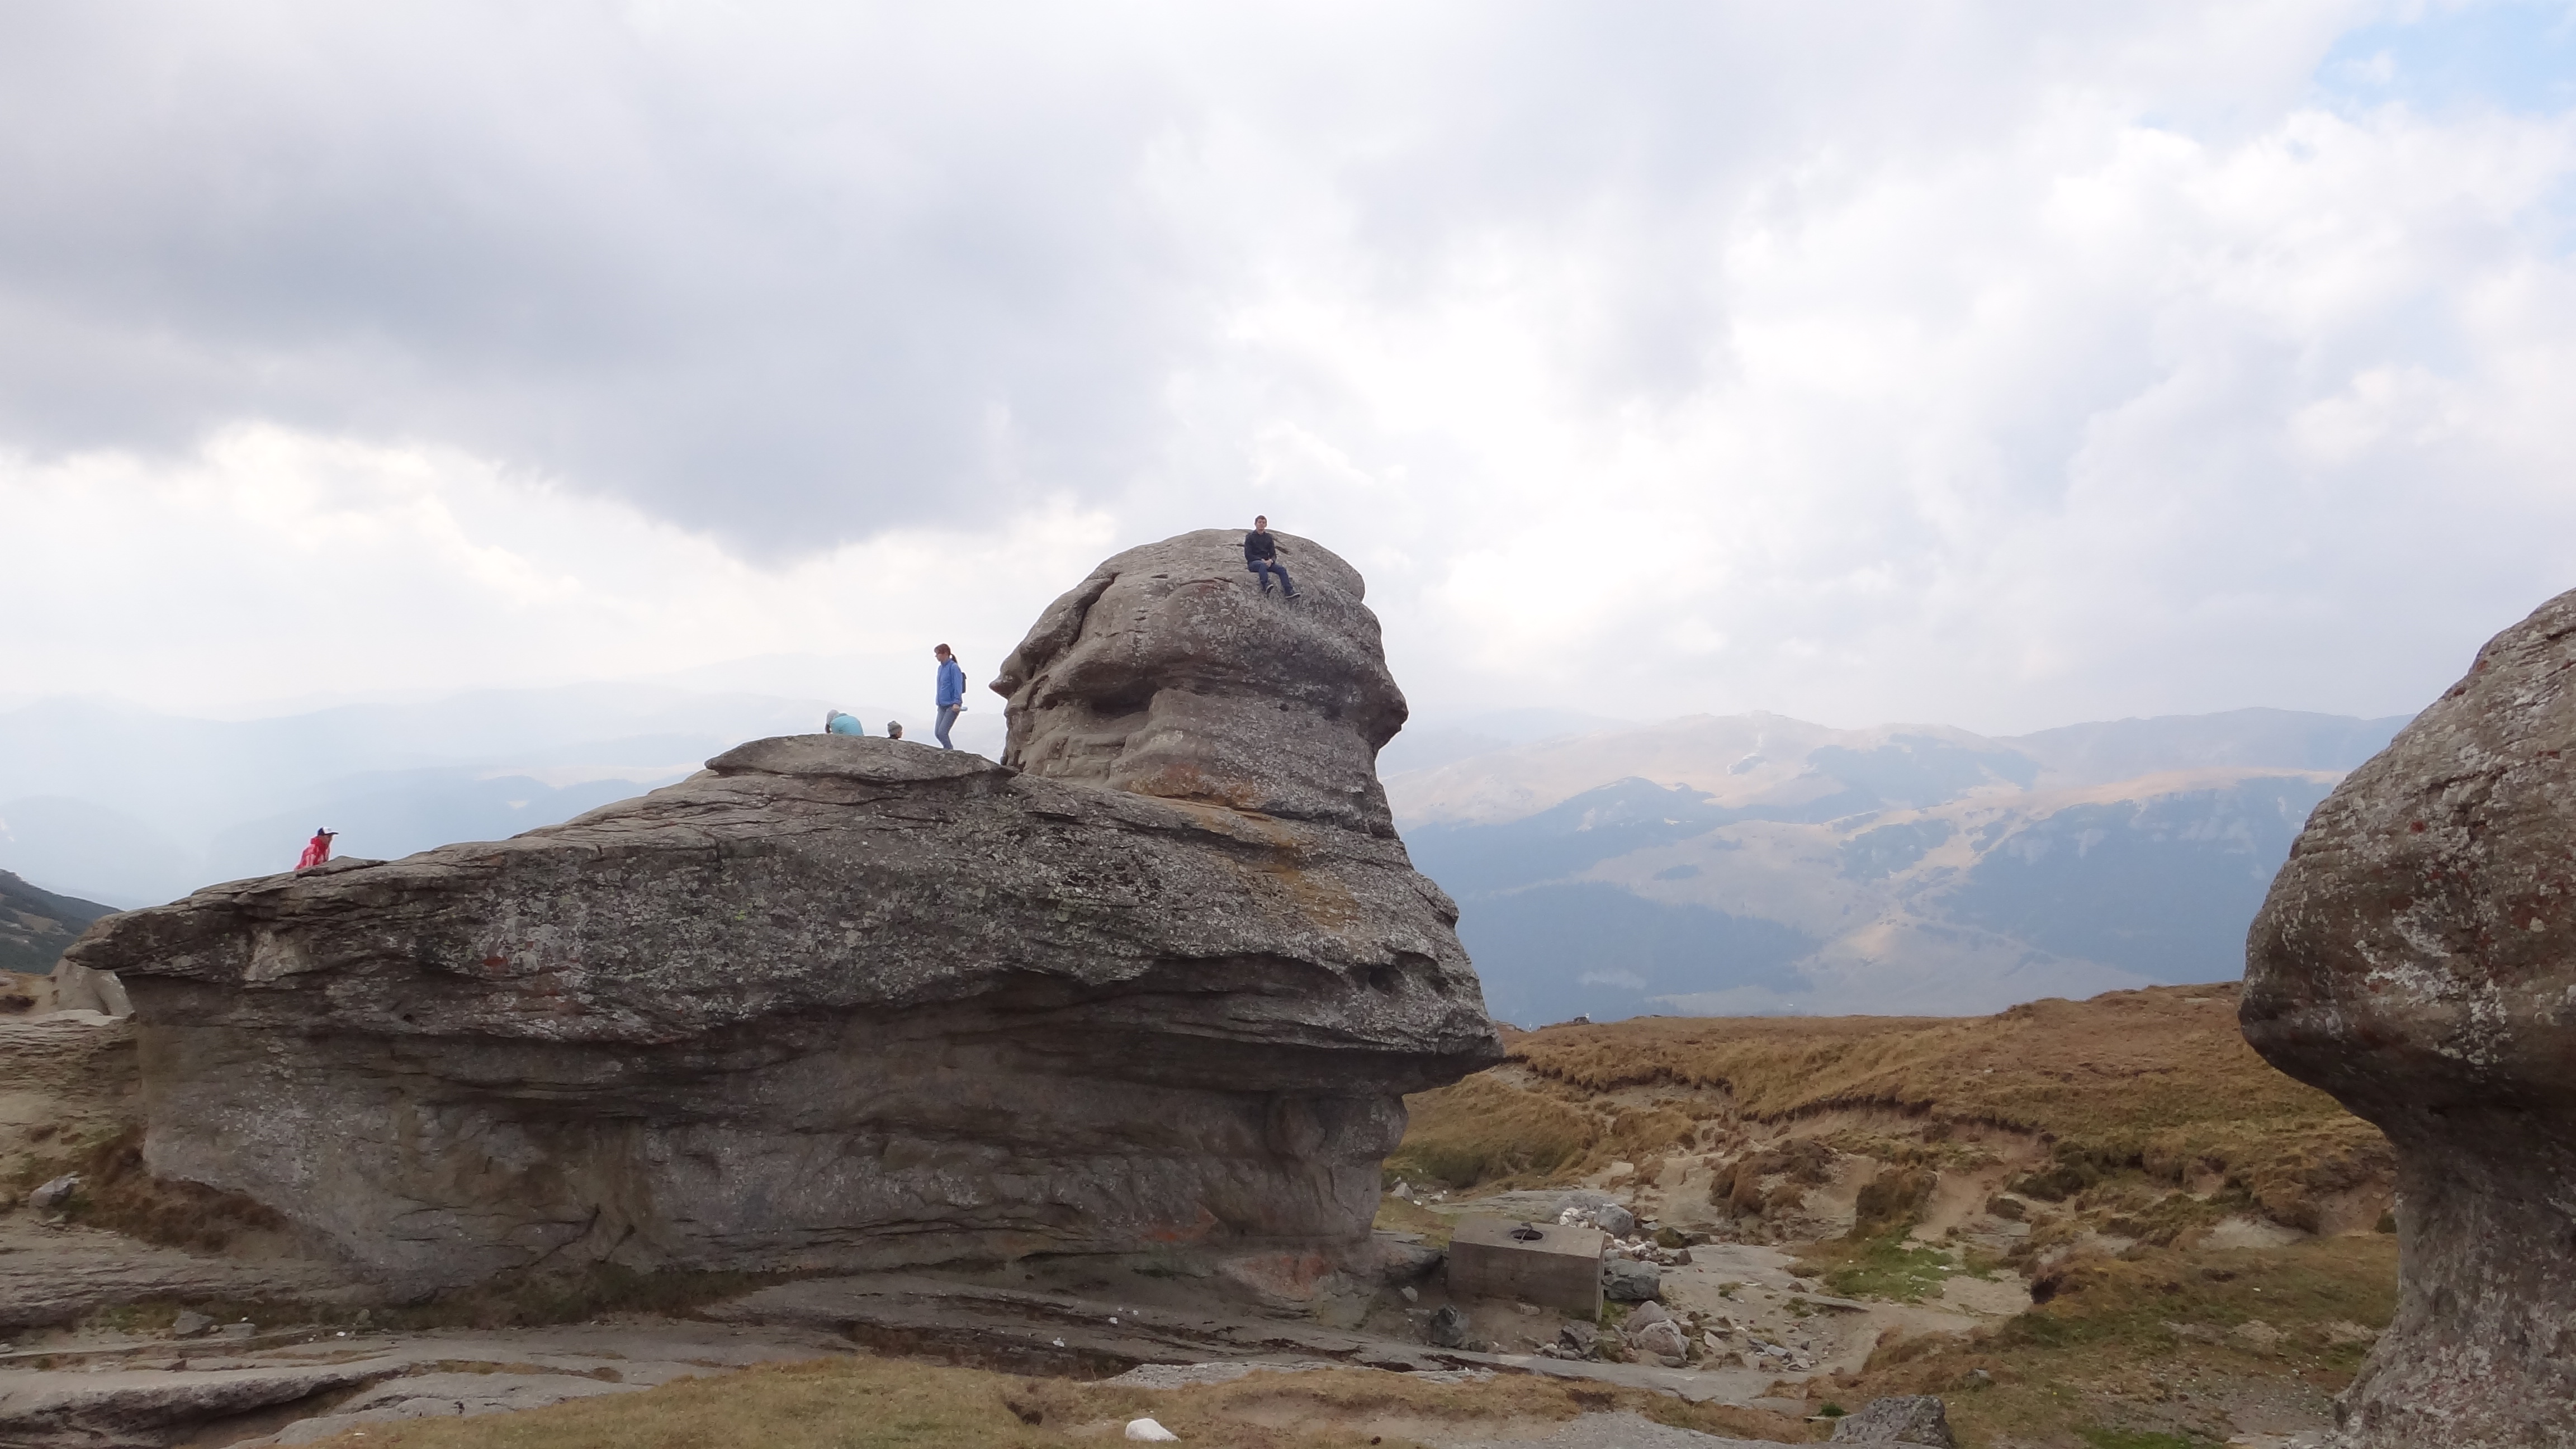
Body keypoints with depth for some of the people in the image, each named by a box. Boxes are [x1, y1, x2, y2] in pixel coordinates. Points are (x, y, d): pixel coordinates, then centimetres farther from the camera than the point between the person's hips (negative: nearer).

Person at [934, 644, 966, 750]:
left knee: (942, 732, -13)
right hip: (942, 705, 8)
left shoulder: (954, 667, -12)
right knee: (937, 732, 5)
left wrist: (957, 702, -26)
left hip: (952, 705, -8)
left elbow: (958, 686, -18)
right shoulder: (941, 668, 13)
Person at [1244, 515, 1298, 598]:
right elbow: (1248, 555, -6)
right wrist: (1261, 560, -18)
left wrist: (1271, 560, -14)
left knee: (1282, 569, -20)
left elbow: (1273, 554, 12)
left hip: (1266, 562, 5)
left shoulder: (1268, 538, 16)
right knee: (1262, 565, -40)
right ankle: (1266, 587, -61)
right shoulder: (1250, 537, 3)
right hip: (1253, 563, -5)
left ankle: (1289, 591, -30)